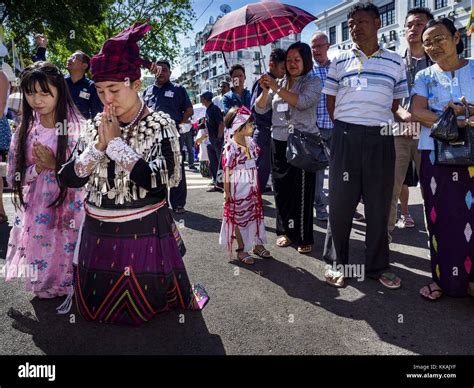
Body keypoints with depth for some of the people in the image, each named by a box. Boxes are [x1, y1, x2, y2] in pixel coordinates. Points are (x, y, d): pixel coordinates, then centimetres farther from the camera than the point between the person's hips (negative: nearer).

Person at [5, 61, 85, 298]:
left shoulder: (78, 127, -10)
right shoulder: (25, 130, 4)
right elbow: (14, 178, 5)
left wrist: (55, 165, -20)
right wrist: (36, 169, -13)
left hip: (71, 211, -4)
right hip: (37, 215, 4)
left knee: (71, 271, 6)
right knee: (40, 277, 13)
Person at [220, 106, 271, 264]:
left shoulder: (251, 142, 3)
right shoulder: (230, 147, -18)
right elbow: (227, 171, -15)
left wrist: (257, 186, 14)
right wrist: (227, 191, -13)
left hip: (252, 188, 7)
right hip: (238, 190, -7)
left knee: (256, 215, 15)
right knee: (239, 218, 7)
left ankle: (257, 244, 30)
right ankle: (241, 249, 20)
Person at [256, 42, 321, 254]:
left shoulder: (313, 82, 4)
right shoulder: (279, 83, 16)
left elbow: (303, 102, -17)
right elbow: (260, 109, 10)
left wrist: (277, 88, -17)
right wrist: (265, 91, -7)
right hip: (279, 141, 5)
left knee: (302, 191, -4)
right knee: (280, 187, 7)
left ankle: (304, 237, 5)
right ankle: (286, 231, 20)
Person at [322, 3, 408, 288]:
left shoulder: (395, 62, 10)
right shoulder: (340, 61, 9)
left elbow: (396, 104, 13)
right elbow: (331, 103, 10)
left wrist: (383, 125, 6)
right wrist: (345, 131, 5)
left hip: (380, 140, 1)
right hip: (345, 138, 0)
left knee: (379, 205, 6)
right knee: (340, 202, 2)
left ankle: (378, 265, 20)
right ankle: (339, 264, 16)